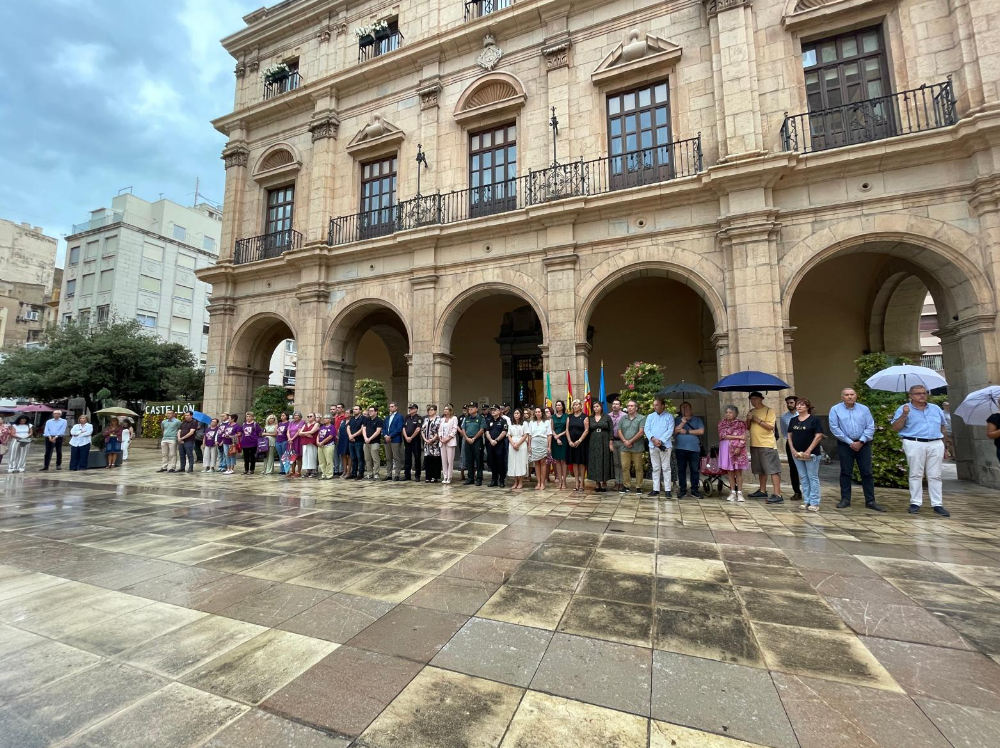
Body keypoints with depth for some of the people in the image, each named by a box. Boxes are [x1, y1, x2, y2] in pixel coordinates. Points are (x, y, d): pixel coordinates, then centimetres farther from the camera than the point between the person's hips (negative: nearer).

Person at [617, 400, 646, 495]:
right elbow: (619, 431, 8)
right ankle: (625, 486, 14)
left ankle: (638, 487, 11)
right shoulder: (623, 418, 12)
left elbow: (641, 432, -10)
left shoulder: (641, 418, -2)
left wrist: (630, 441, -10)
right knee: (625, 467, 5)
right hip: (625, 447, 4)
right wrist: (625, 441, -7)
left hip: (637, 447, -3)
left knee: (638, 468, 2)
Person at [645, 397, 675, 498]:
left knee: (666, 468, -1)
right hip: (653, 445, 3)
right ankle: (656, 489, 14)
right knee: (655, 468, 9)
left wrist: (661, 441, -16)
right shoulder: (650, 416, 12)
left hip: (665, 445, -3)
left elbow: (670, 430, -7)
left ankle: (667, 490, 2)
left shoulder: (669, 416, 3)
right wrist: (653, 439, -14)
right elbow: (646, 429, 2)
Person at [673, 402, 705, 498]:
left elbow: (701, 431, -3)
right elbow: (674, 431, -3)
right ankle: (682, 490, 9)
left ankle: (694, 490, 10)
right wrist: (683, 422, -11)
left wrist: (687, 431, -6)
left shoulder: (697, 420, 11)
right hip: (680, 448, 0)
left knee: (694, 470, 2)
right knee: (681, 470, 3)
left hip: (694, 448, 0)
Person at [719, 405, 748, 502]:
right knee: (730, 472, 5)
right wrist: (737, 437, -10)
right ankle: (732, 493, 12)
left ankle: (739, 493, 5)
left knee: (738, 472, -1)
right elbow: (722, 435, -6)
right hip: (726, 449, 2)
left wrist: (739, 447, -15)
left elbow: (743, 438, -3)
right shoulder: (722, 423, 7)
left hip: (737, 449, -2)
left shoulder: (741, 423, 3)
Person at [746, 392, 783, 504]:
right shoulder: (751, 411, 14)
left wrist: (757, 419, -17)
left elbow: (770, 426, -15)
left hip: (767, 444, -7)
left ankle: (777, 495, -10)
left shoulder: (768, 411, -6)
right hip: (754, 444, 7)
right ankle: (762, 491, 24)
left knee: (773, 469, -8)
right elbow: (748, 427, 15)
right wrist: (748, 419, -3)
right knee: (761, 470, 15)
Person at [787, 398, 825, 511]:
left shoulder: (814, 420, -5)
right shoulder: (793, 420, 9)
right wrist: (793, 450, -1)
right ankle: (806, 501, 16)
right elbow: (790, 435, 11)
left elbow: (819, 436, -10)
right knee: (803, 477, 10)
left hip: (811, 453, -5)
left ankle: (814, 503, 4)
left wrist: (808, 451, -14)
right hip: (797, 453, 5)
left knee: (813, 477, 0)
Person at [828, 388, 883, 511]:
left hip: (863, 444, 2)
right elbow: (834, 428, -8)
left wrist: (861, 442, -11)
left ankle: (870, 501, 10)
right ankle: (845, 500, 11)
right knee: (846, 472, 4)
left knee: (867, 473, 3)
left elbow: (870, 427, 0)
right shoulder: (835, 409, -2)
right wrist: (850, 442, -11)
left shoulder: (864, 409, 5)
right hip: (845, 445, -2)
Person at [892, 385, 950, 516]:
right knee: (916, 475, -1)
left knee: (935, 476, 5)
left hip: (936, 444, 4)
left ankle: (937, 504, 10)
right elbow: (895, 428, -5)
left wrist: (943, 444, 15)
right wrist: (904, 415, -17)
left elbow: (943, 427, 21)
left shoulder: (936, 409, 15)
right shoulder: (904, 409, 1)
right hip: (915, 444, -4)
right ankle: (915, 503, 3)